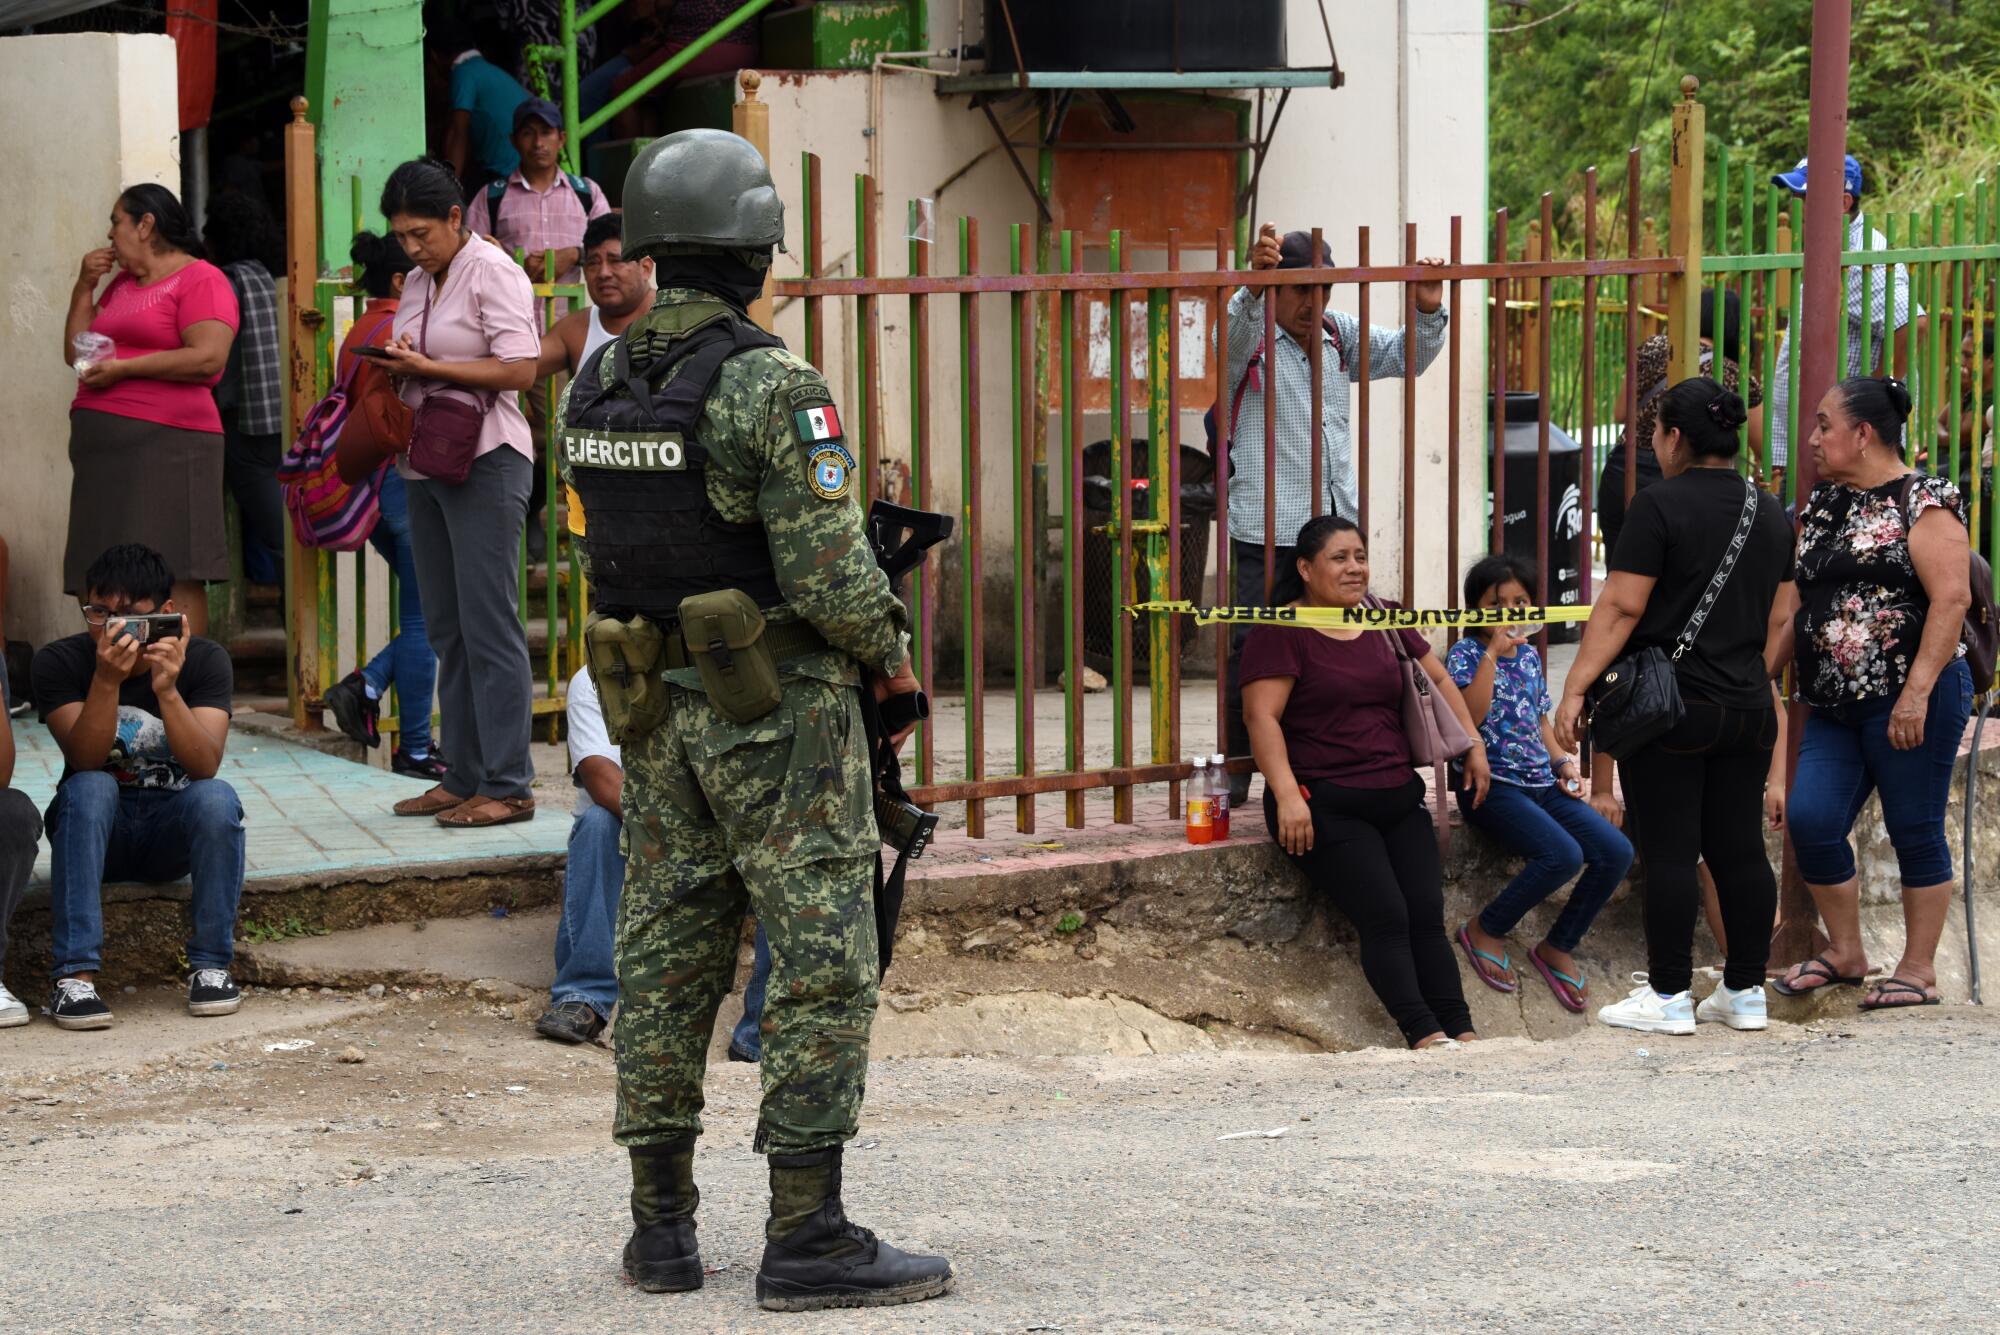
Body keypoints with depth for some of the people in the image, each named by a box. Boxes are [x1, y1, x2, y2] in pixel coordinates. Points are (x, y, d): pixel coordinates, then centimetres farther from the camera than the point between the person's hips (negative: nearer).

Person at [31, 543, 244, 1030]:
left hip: (173, 830, 0)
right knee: (89, 788, -33)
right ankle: (75, 977, -37)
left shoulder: (205, 659, -11)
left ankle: (210, 966, -20)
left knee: (217, 797, -31)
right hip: (95, 827, 0)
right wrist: (107, 680, -37)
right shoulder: (60, 661, -11)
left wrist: (167, 689, -38)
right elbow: (86, 762, -22)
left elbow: (205, 766, -23)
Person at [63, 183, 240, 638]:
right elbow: (76, 353, 23)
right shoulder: (121, 284, 22)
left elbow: (208, 358, -16)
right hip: (104, 446, 8)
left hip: (165, 442, -8)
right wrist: (84, 286, 13)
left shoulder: (200, 280, -2)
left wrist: (122, 368, -12)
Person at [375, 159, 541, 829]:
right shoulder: (418, 282, 17)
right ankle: (464, 778, 14)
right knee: (447, 629, 9)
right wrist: (395, 366, 3)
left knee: (488, 624, -9)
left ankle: (508, 786, -7)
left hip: (484, 460, -9)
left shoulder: (492, 272, -8)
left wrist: (427, 367, -16)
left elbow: (519, 369, -16)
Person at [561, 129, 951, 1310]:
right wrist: (891, 648, -2)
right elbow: (830, 571, -20)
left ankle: (663, 1225, 17)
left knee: (666, 958, 12)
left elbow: (597, 553, 12)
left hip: (656, 710, 7)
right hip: (780, 712, -7)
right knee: (825, 962, -2)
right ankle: (808, 1236, -3)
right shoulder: (774, 388, -18)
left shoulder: (596, 388, 5)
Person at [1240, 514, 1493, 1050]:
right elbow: (1262, 715, -14)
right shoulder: (1282, 632, -5)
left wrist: (1473, 747, 17)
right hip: (1326, 804, -6)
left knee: (1427, 916, -9)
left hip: (1398, 796, 6)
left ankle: (1463, 1034, -14)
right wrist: (1287, 795, -25)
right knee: (1386, 917, -20)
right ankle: (1424, 1035, -24)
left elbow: (1437, 679, 26)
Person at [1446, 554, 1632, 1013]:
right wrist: (1493, 651, -19)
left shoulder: (1529, 655, 18)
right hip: (1491, 783, -7)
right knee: (1563, 854, -29)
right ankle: (1485, 931, -8)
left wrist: (1563, 762, 9)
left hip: (1541, 783, 7)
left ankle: (1558, 947, 4)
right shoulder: (1465, 652, -3)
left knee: (1616, 851, -12)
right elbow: (1471, 714, -20)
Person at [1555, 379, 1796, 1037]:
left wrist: (1575, 689, -11)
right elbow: (1778, 621, 17)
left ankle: (1669, 999, 1)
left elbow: (1621, 608, -14)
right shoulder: (1771, 512, 11)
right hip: (1747, 711, 6)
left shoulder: (1661, 505, -10)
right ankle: (1745, 993, 14)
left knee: (1668, 855, -2)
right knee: (1739, 853, 10)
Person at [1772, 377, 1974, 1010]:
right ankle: (1844, 953, 17)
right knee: (1811, 821, -1)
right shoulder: (1824, 506, 16)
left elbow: (1952, 599, -17)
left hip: (1910, 700, -7)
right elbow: (1803, 605, 23)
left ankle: (1919, 970, 11)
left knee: (1915, 832, 1)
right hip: (1835, 702, 7)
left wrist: (1917, 691, -23)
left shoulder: (1923, 502, -8)